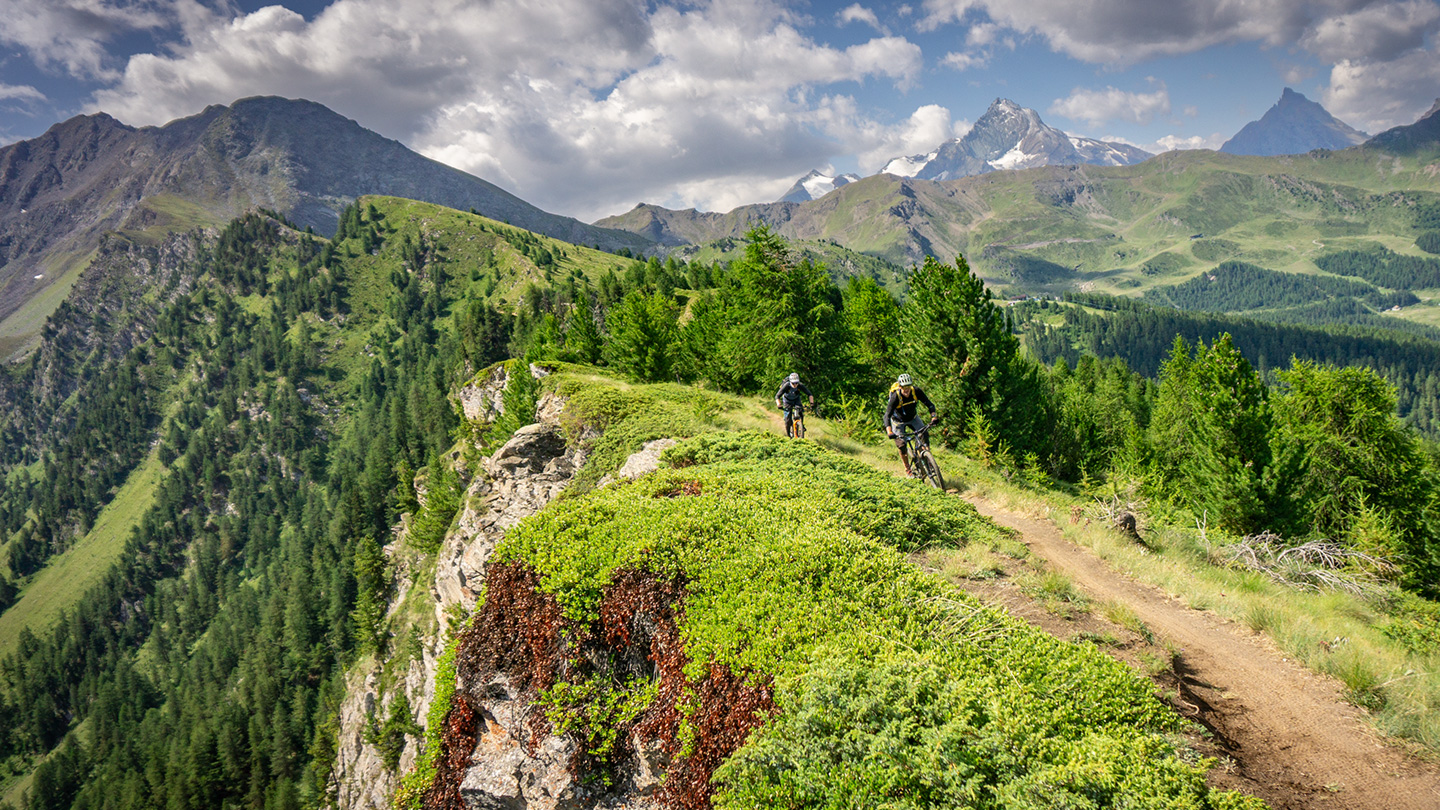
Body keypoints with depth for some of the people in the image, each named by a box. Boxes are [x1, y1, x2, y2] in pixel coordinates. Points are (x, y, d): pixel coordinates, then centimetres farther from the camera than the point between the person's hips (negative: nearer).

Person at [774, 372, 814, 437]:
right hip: (787, 401, -1)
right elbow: (777, 396, -35)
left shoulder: (800, 385, -29)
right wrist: (779, 404, -52)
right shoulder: (786, 386, -34)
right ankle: (788, 434, 11)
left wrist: (812, 403, -39)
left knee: (800, 411, -27)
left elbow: (810, 394, -24)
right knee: (788, 420, -9)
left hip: (796, 400, 1)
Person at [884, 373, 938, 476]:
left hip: (913, 417, 3)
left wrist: (934, 416, -44)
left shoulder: (916, 391, -26)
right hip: (898, 421, -3)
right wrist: (889, 432, -51)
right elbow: (887, 415, -37)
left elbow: (929, 404, -25)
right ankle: (907, 469, 13)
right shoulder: (895, 397, -34)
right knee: (902, 446, -8)